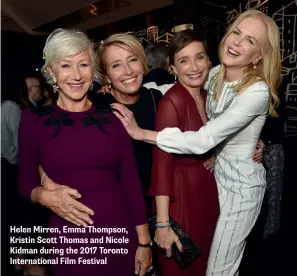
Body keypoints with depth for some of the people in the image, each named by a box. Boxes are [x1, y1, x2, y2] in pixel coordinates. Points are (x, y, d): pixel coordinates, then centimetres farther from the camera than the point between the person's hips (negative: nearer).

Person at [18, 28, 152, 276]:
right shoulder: (34, 119, -4)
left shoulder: (112, 117, -2)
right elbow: (26, 183, 3)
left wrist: (144, 241, -1)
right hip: (67, 237, -1)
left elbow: (131, 180, -1)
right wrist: (44, 196, -19)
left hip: (118, 231, 1)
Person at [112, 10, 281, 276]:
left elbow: (203, 140, -32)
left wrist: (141, 133, -29)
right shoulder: (216, 75, -5)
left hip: (240, 184, -6)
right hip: (216, 173, 7)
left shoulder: (257, 92, -27)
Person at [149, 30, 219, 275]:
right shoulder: (172, 100, -20)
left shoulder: (208, 96, 4)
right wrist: (162, 223, -24)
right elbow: (162, 162, -23)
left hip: (207, 190, 7)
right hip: (181, 194, -7)